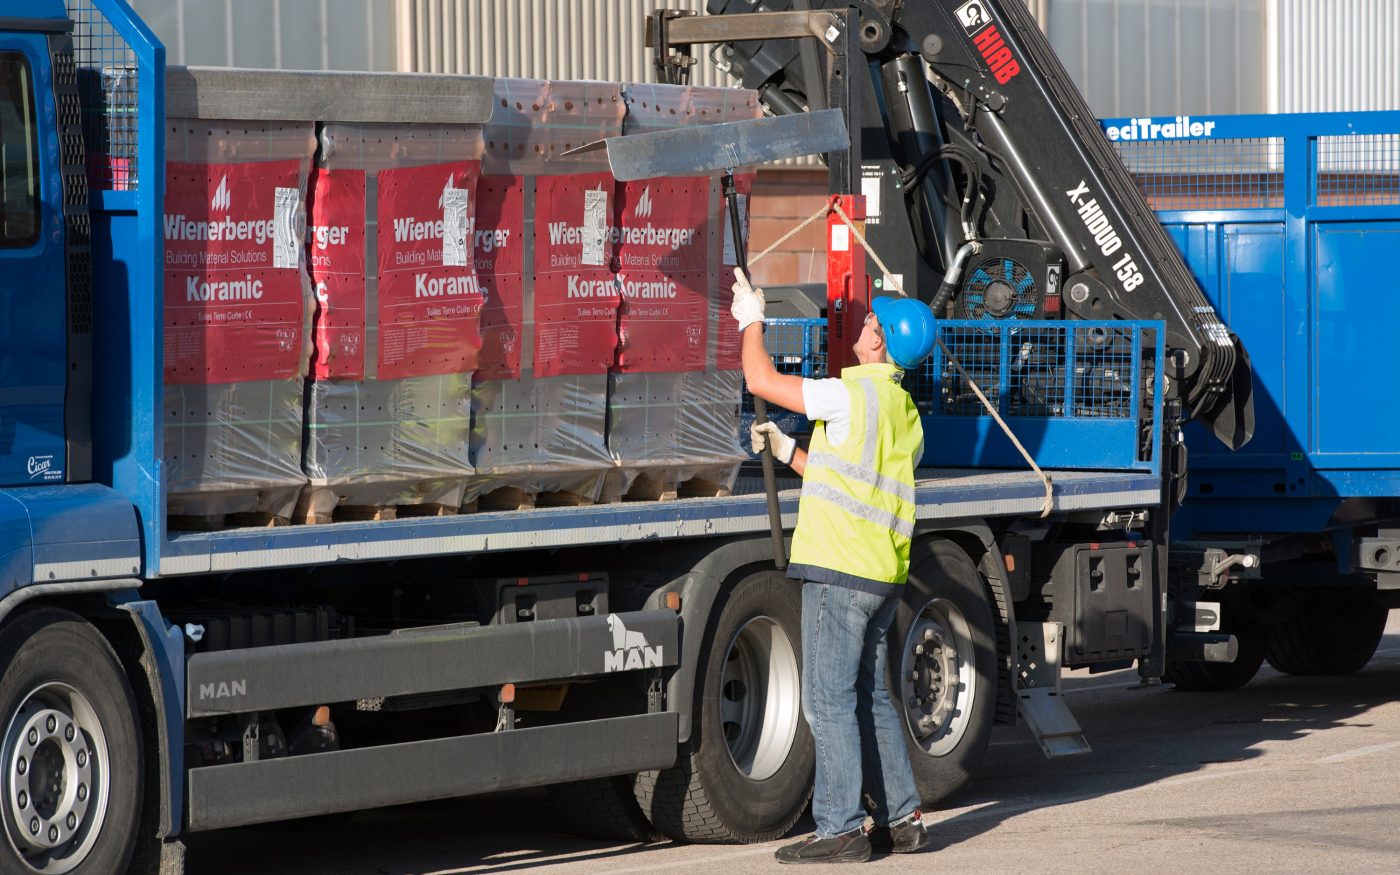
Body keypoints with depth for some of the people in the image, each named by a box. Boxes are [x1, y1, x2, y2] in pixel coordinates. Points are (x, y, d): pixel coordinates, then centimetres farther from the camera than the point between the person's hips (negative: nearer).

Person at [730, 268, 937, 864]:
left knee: (829, 699, -6)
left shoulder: (853, 396, -13)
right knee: (870, 697, 16)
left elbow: (761, 381, -9)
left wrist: (751, 320, 6)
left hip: (839, 568, -9)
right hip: (884, 571, 9)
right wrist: (789, 453, 22)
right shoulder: (903, 411, 16)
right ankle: (902, 819, 18)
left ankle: (839, 828, -7)